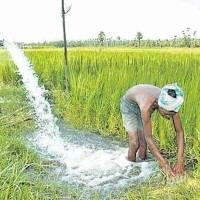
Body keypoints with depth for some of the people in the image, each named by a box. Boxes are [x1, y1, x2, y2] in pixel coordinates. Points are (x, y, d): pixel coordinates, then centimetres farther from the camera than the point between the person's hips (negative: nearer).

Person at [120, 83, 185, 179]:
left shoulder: (170, 104, -32)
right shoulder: (147, 106, -46)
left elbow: (180, 132, -27)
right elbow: (149, 138, -41)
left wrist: (180, 161, -34)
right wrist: (164, 164, -42)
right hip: (129, 105, -4)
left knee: (143, 143, 3)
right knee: (135, 143, -9)